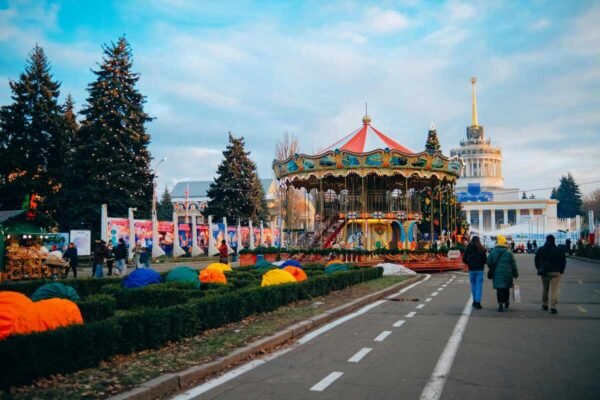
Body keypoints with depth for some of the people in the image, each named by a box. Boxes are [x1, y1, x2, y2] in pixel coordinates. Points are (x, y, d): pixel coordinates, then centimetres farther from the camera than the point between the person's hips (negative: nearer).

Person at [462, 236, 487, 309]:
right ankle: (478, 302, -9)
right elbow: (485, 259, -3)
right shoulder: (481, 249, -4)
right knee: (479, 285, -1)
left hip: (471, 269, 1)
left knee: (473, 285, 14)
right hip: (480, 269, -1)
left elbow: (464, 259, -3)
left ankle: (475, 301, 20)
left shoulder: (468, 248, -2)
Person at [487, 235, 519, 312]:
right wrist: (515, 274, 10)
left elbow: (489, 263, 3)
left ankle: (500, 304, -10)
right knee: (506, 288, 16)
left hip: (497, 274, 0)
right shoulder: (509, 253, -3)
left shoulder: (492, 252, 0)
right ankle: (506, 302, 29)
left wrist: (492, 269, 21)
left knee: (499, 288, 1)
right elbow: (513, 265, 0)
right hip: (507, 274, 0)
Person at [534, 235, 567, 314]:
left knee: (545, 289, 17)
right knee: (554, 290, -3)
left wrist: (539, 269, 10)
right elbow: (563, 261, -2)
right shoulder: (559, 250, -4)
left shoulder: (541, 250, 1)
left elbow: (536, 260, 3)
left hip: (544, 272, 2)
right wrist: (561, 270, 8)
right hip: (555, 272, -2)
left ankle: (544, 305, 24)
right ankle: (553, 307, -10)